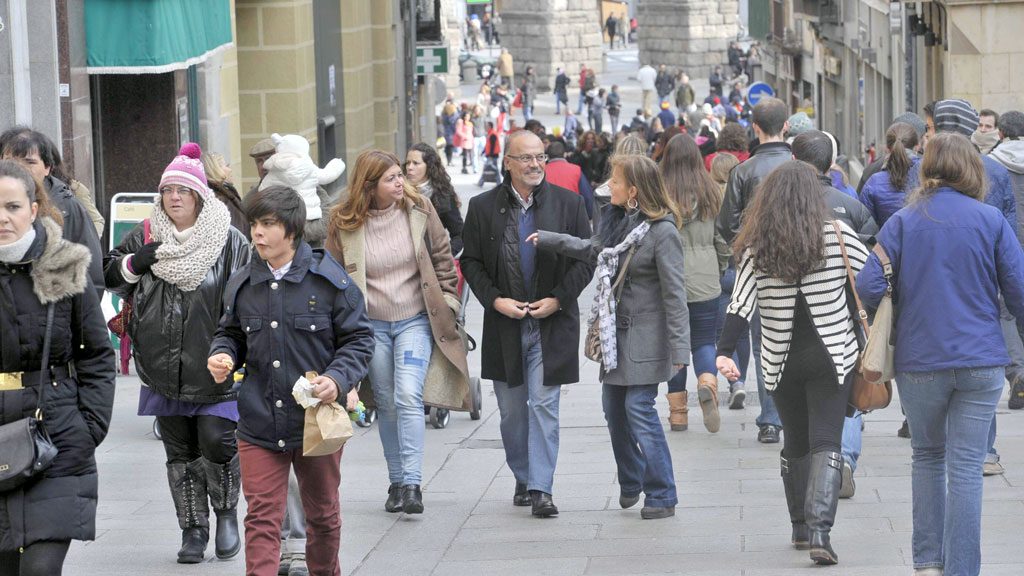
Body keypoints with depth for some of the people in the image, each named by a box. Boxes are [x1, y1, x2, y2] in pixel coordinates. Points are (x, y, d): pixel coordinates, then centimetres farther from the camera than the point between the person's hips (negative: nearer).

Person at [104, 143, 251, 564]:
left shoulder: (228, 241, -3)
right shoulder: (144, 237, 6)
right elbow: (108, 276, 14)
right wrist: (133, 265, -7)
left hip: (213, 370, -3)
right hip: (164, 369, 3)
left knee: (217, 444, -9)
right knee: (179, 452, 7)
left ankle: (226, 514, 18)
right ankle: (193, 530, 17)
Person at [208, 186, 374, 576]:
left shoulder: (328, 279, -6)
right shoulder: (242, 284, 3)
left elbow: (359, 338, -1)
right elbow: (231, 334, 19)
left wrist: (338, 379, -18)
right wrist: (220, 356, -4)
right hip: (259, 424, 1)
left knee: (322, 514, 16)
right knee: (262, 518, -6)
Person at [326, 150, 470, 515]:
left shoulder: (419, 210, -2)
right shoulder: (344, 224, -4)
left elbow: (442, 258, 8)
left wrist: (448, 301, 4)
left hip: (416, 320, -1)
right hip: (370, 324, 1)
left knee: (409, 396, -16)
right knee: (386, 404, 7)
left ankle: (412, 485, -18)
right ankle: (396, 483, 19)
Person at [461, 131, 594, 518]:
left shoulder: (568, 204, 1)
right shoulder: (483, 207, 2)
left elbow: (585, 260, 3)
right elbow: (471, 262, 5)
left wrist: (558, 299, -9)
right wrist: (495, 300, -9)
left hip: (552, 324, -2)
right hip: (504, 325, 2)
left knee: (544, 406, -8)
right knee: (511, 410, 9)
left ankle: (541, 489, -7)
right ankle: (523, 479, 26)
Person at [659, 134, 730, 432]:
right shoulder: (712, 193, -1)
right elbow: (724, 239, 4)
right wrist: (719, 269, 19)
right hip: (705, 282, 1)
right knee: (704, 341, 10)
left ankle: (678, 411, 9)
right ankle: (707, 385, -20)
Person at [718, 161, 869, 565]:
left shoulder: (757, 246, -4)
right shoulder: (837, 235, -6)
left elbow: (742, 301, -12)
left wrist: (724, 351, -17)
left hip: (781, 361, 2)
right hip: (831, 355, -2)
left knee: (795, 443, 17)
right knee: (826, 442, -4)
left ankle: (801, 527, 24)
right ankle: (819, 529, -19)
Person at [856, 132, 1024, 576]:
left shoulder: (902, 222, -2)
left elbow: (868, 286, -8)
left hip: (919, 361, 1)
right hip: (981, 363, -1)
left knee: (927, 457, 18)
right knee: (966, 468, 1)